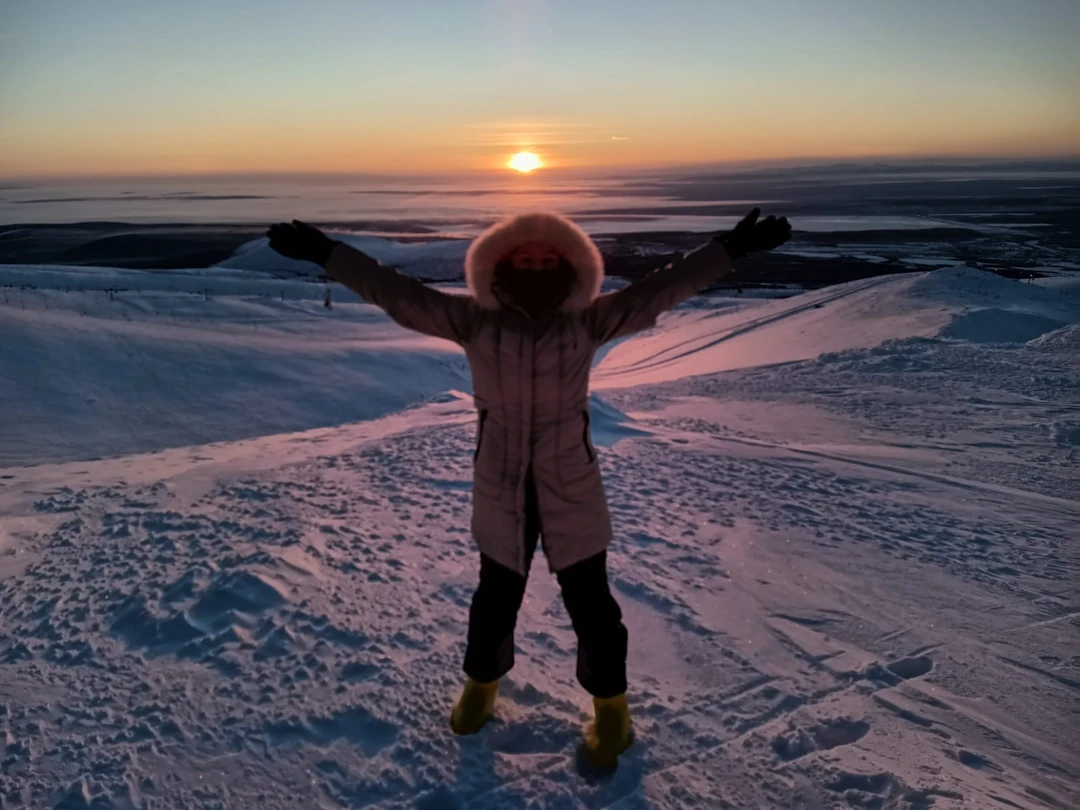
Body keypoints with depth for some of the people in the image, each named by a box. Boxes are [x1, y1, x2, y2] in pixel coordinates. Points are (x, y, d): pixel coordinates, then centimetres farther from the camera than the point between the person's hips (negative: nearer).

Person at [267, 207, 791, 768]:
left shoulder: (588, 322, -7)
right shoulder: (473, 322, -7)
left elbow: (661, 289, -9)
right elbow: (396, 293, -9)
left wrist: (728, 250, -14)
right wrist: (325, 253, -12)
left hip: (571, 490, 0)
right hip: (500, 491, 1)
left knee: (589, 600, 10)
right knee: (496, 594, 19)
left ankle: (610, 706, 33)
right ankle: (482, 682, 47)